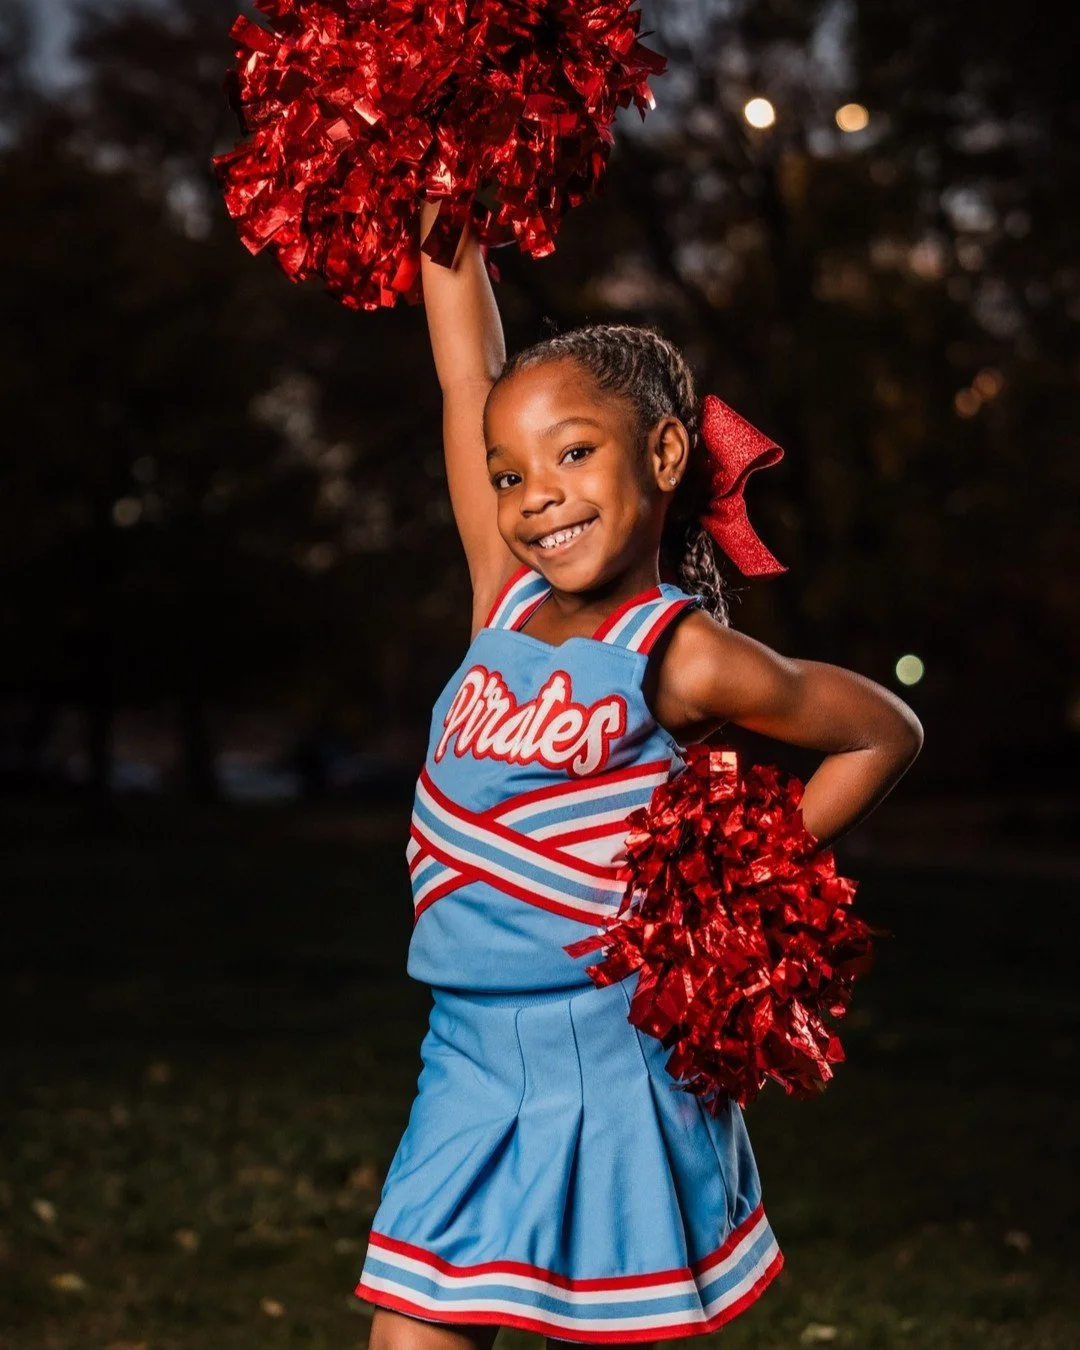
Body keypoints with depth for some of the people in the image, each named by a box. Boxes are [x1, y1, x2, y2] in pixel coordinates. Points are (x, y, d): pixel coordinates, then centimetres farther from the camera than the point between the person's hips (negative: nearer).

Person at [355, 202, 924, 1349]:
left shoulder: (685, 658, -9)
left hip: (610, 1063, -5)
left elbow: (885, 733, 3)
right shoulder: (508, 599, 5)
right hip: (471, 1054, 5)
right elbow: (469, 371, 9)